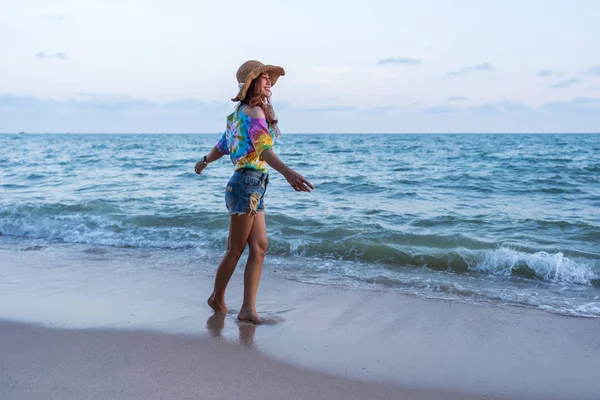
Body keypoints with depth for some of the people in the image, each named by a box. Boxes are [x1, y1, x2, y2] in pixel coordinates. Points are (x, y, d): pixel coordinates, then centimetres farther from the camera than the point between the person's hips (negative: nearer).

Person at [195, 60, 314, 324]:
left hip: (254, 188, 9)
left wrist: (204, 162, 46)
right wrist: (287, 172, -46)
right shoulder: (254, 111, -13)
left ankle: (248, 308, 2)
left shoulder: (241, 112, 16)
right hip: (248, 184, -9)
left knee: (259, 247, 3)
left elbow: (222, 145, 28)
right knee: (236, 250, 5)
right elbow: (263, 148, -30)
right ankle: (218, 298, 22)